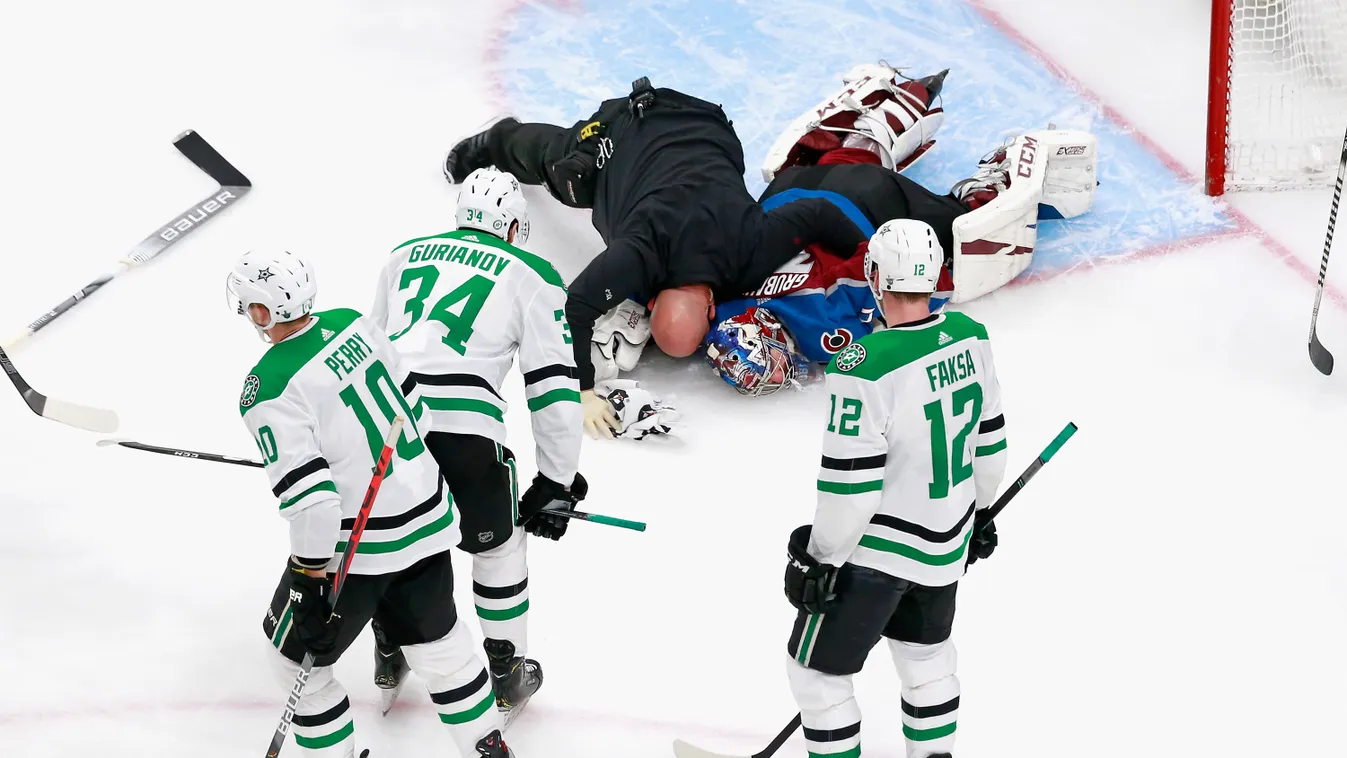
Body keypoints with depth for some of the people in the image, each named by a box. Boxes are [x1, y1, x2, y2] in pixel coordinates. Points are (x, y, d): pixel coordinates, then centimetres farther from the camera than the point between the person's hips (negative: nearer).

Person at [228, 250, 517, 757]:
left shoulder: (269, 390, -22)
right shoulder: (352, 324, 0)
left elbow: (308, 493, -26)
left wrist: (309, 573, -16)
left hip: (356, 547, -7)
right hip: (427, 517, 8)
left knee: (296, 655, 14)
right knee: (436, 639, 25)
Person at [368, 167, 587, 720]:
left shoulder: (406, 254, 23)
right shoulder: (531, 276, 11)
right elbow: (553, 385, 6)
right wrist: (557, 482, 13)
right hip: (463, 430, -3)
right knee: (497, 546, 20)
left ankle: (389, 662, 40)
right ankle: (506, 678, 31)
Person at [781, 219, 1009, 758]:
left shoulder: (865, 369, -28)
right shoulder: (969, 338, -6)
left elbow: (851, 485, -24)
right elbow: (989, 439, 7)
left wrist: (819, 558, -10)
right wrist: (977, 509, 23)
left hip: (876, 551, -7)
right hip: (947, 543, 7)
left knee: (816, 670, 9)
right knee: (926, 652, 29)